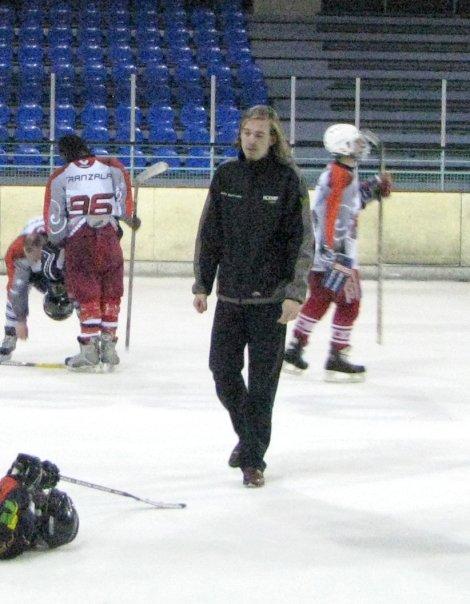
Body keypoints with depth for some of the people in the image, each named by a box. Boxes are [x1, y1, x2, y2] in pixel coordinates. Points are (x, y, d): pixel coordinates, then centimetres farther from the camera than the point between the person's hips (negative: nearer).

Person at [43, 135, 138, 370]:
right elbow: (124, 200, 3)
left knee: (86, 295, 4)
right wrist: (131, 219, 23)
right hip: (109, 236, 1)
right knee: (110, 294, 13)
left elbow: (54, 217, 4)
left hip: (77, 240, -1)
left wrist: (56, 241, 19)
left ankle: (89, 350, -3)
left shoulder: (59, 177, 5)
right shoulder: (112, 167, 8)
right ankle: (109, 346, 14)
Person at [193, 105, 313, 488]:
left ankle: (253, 458, 9)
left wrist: (295, 293, -13)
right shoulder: (226, 176, 5)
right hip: (230, 294, 4)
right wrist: (202, 284, 8)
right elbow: (209, 233, 11)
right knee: (223, 369, 6)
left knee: (262, 380, 0)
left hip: (270, 297, -4)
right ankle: (248, 436, 30)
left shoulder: (287, 179, -6)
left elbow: (302, 239, -7)